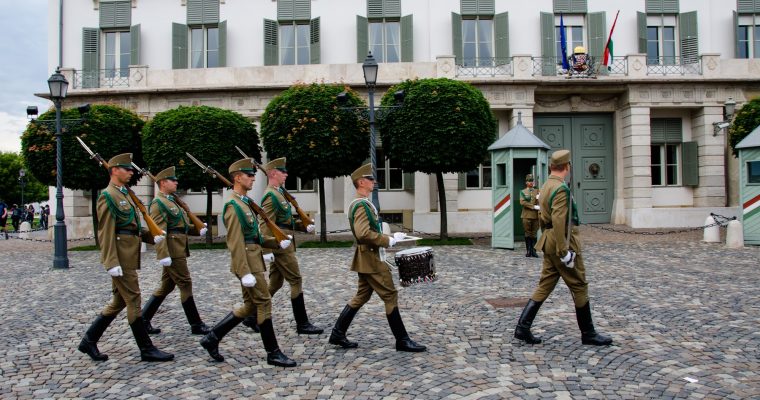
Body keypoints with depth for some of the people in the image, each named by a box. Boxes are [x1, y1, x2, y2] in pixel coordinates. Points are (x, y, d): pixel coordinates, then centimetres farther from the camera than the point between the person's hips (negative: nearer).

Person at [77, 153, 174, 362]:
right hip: (121, 257, -10)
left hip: (129, 256, 10)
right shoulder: (108, 196, -10)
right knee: (133, 300, -4)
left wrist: (151, 237, 8)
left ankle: (89, 341, 24)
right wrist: (111, 262, -21)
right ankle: (147, 349, 2)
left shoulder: (125, 194, 19)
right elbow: (106, 232, -17)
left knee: (119, 301, 15)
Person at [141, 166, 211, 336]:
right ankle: (196, 325, 1)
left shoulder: (171, 201, 20)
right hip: (172, 251, -10)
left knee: (166, 286, 13)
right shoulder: (158, 203, -11)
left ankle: (143, 320, 20)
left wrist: (197, 230, 7)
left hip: (178, 250, 10)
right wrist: (163, 255, -25)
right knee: (185, 284, -5)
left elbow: (180, 226, 23)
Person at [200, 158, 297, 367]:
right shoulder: (233, 205, -14)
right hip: (248, 262, -10)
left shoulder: (245, 202, 16)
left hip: (254, 260, 10)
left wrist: (277, 242, 8)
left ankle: (212, 338, 21)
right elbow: (235, 243, -20)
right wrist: (245, 272, -23)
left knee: (250, 305, 14)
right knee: (263, 303, -3)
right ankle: (273, 353, 6)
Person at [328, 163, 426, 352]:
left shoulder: (359, 203, 16)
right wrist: (389, 241, -21)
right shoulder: (362, 204, -17)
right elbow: (364, 234, -29)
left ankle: (338, 334, 19)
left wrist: (390, 237, 13)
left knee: (361, 296, 15)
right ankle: (402, 340, 4)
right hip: (371, 259, -11)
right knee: (390, 296, -4)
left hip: (367, 258, 11)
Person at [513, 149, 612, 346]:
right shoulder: (561, 189, -18)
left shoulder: (545, 187, 13)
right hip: (563, 242, -9)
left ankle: (523, 327, 5)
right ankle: (588, 333, 15)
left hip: (548, 243, 9)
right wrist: (564, 251, -24)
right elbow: (559, 222, -25)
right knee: (579, 287, 4)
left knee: (545, 285, 10)